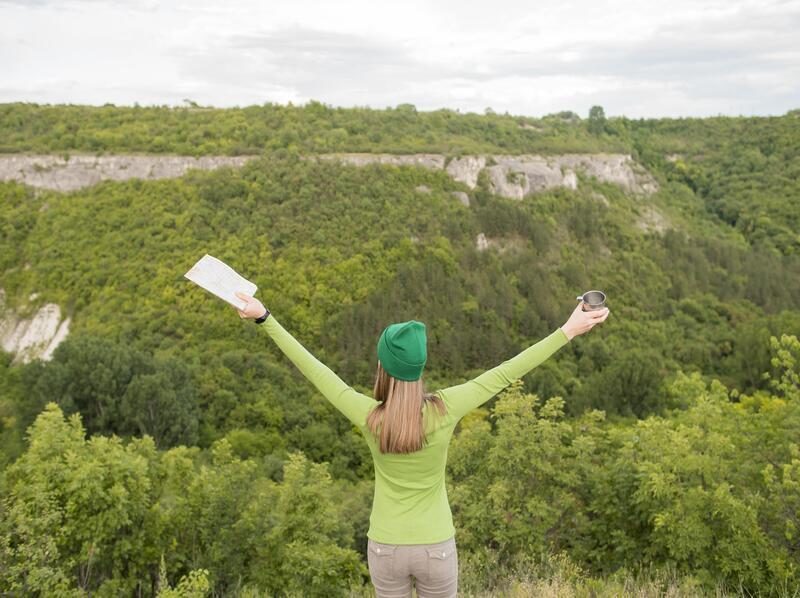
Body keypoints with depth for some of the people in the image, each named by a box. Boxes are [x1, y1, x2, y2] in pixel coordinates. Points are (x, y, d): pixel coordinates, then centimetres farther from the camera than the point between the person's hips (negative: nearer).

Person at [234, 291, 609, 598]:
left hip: (385, 548, 1)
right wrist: (568, 331, -9)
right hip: (436, 547, 0)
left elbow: (314, 370, -11)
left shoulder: (368, 417, -19)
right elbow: (504, 375, -15)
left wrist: (265, 318, -3)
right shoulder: (444, 410, -20)